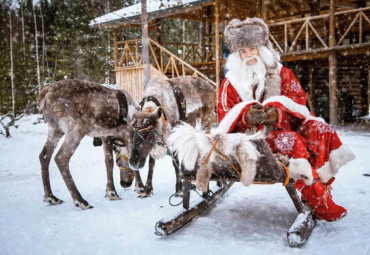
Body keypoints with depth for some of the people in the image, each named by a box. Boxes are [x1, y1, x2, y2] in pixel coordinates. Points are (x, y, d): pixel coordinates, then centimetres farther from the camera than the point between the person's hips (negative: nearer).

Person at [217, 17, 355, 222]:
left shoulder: (280, 72, 11)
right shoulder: (231, 82, 5)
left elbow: (299, 98, 0)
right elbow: (225, 117, -2)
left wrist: (278, 112, -22)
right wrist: (246, 115, -25)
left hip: (285, 125, 4)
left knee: (321, 131, -23)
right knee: (291, 141, -33)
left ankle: (322, 187, -21)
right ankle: (316, 200, -26)